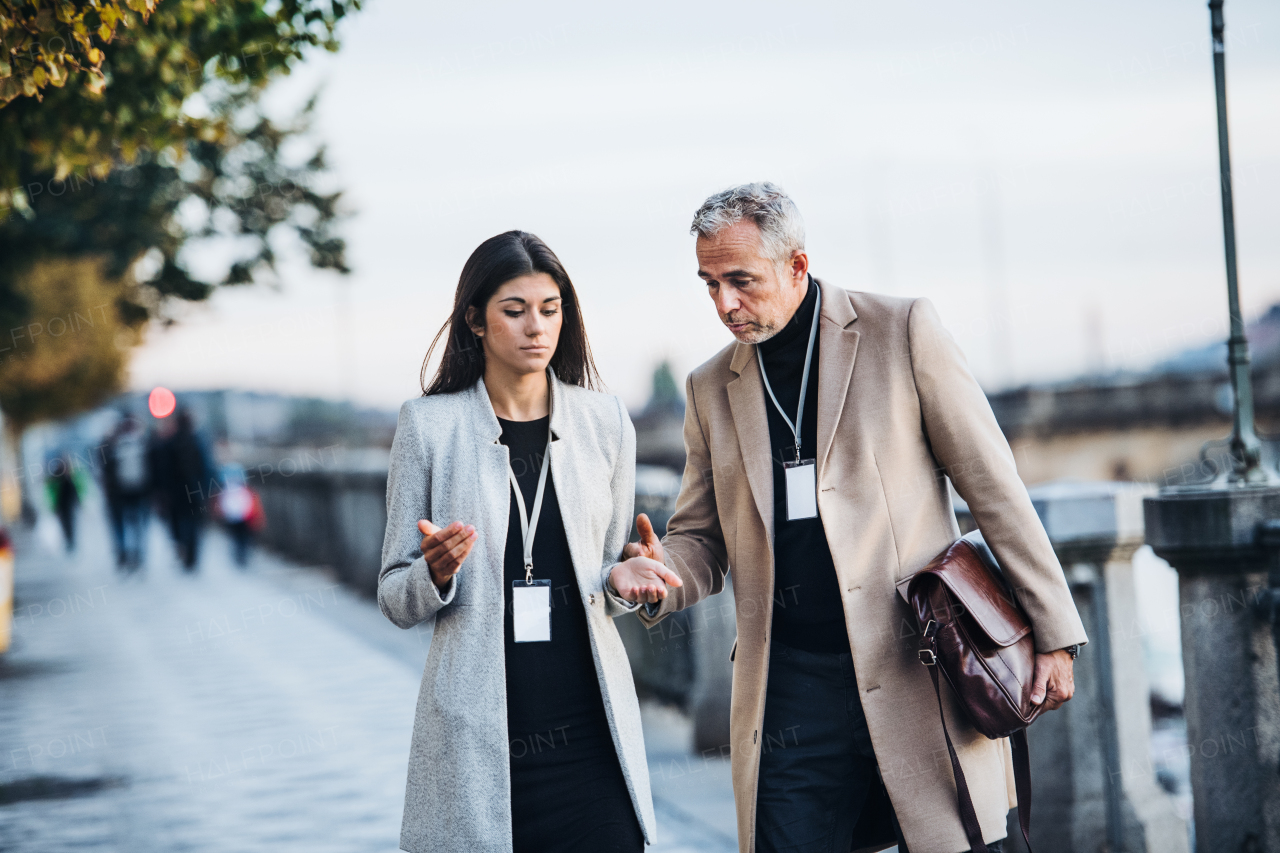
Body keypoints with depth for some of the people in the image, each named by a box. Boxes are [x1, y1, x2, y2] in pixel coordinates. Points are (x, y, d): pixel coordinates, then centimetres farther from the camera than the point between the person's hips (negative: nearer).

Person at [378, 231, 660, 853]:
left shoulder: (604, 422, 6)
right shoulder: (430, 425, 0)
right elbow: (395, 601, 4)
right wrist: (436, 573, -17)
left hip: (589, 727, 2)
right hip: (478, 738, -2)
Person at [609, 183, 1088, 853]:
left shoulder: (903, 331, 1)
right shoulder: (712, 388, 13)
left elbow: (994, 489, 1)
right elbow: (703, 538, 18)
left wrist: (1053, 635, -2)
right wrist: (661, 573, -6)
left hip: (920, 674, -3)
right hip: (789, 693, 3)